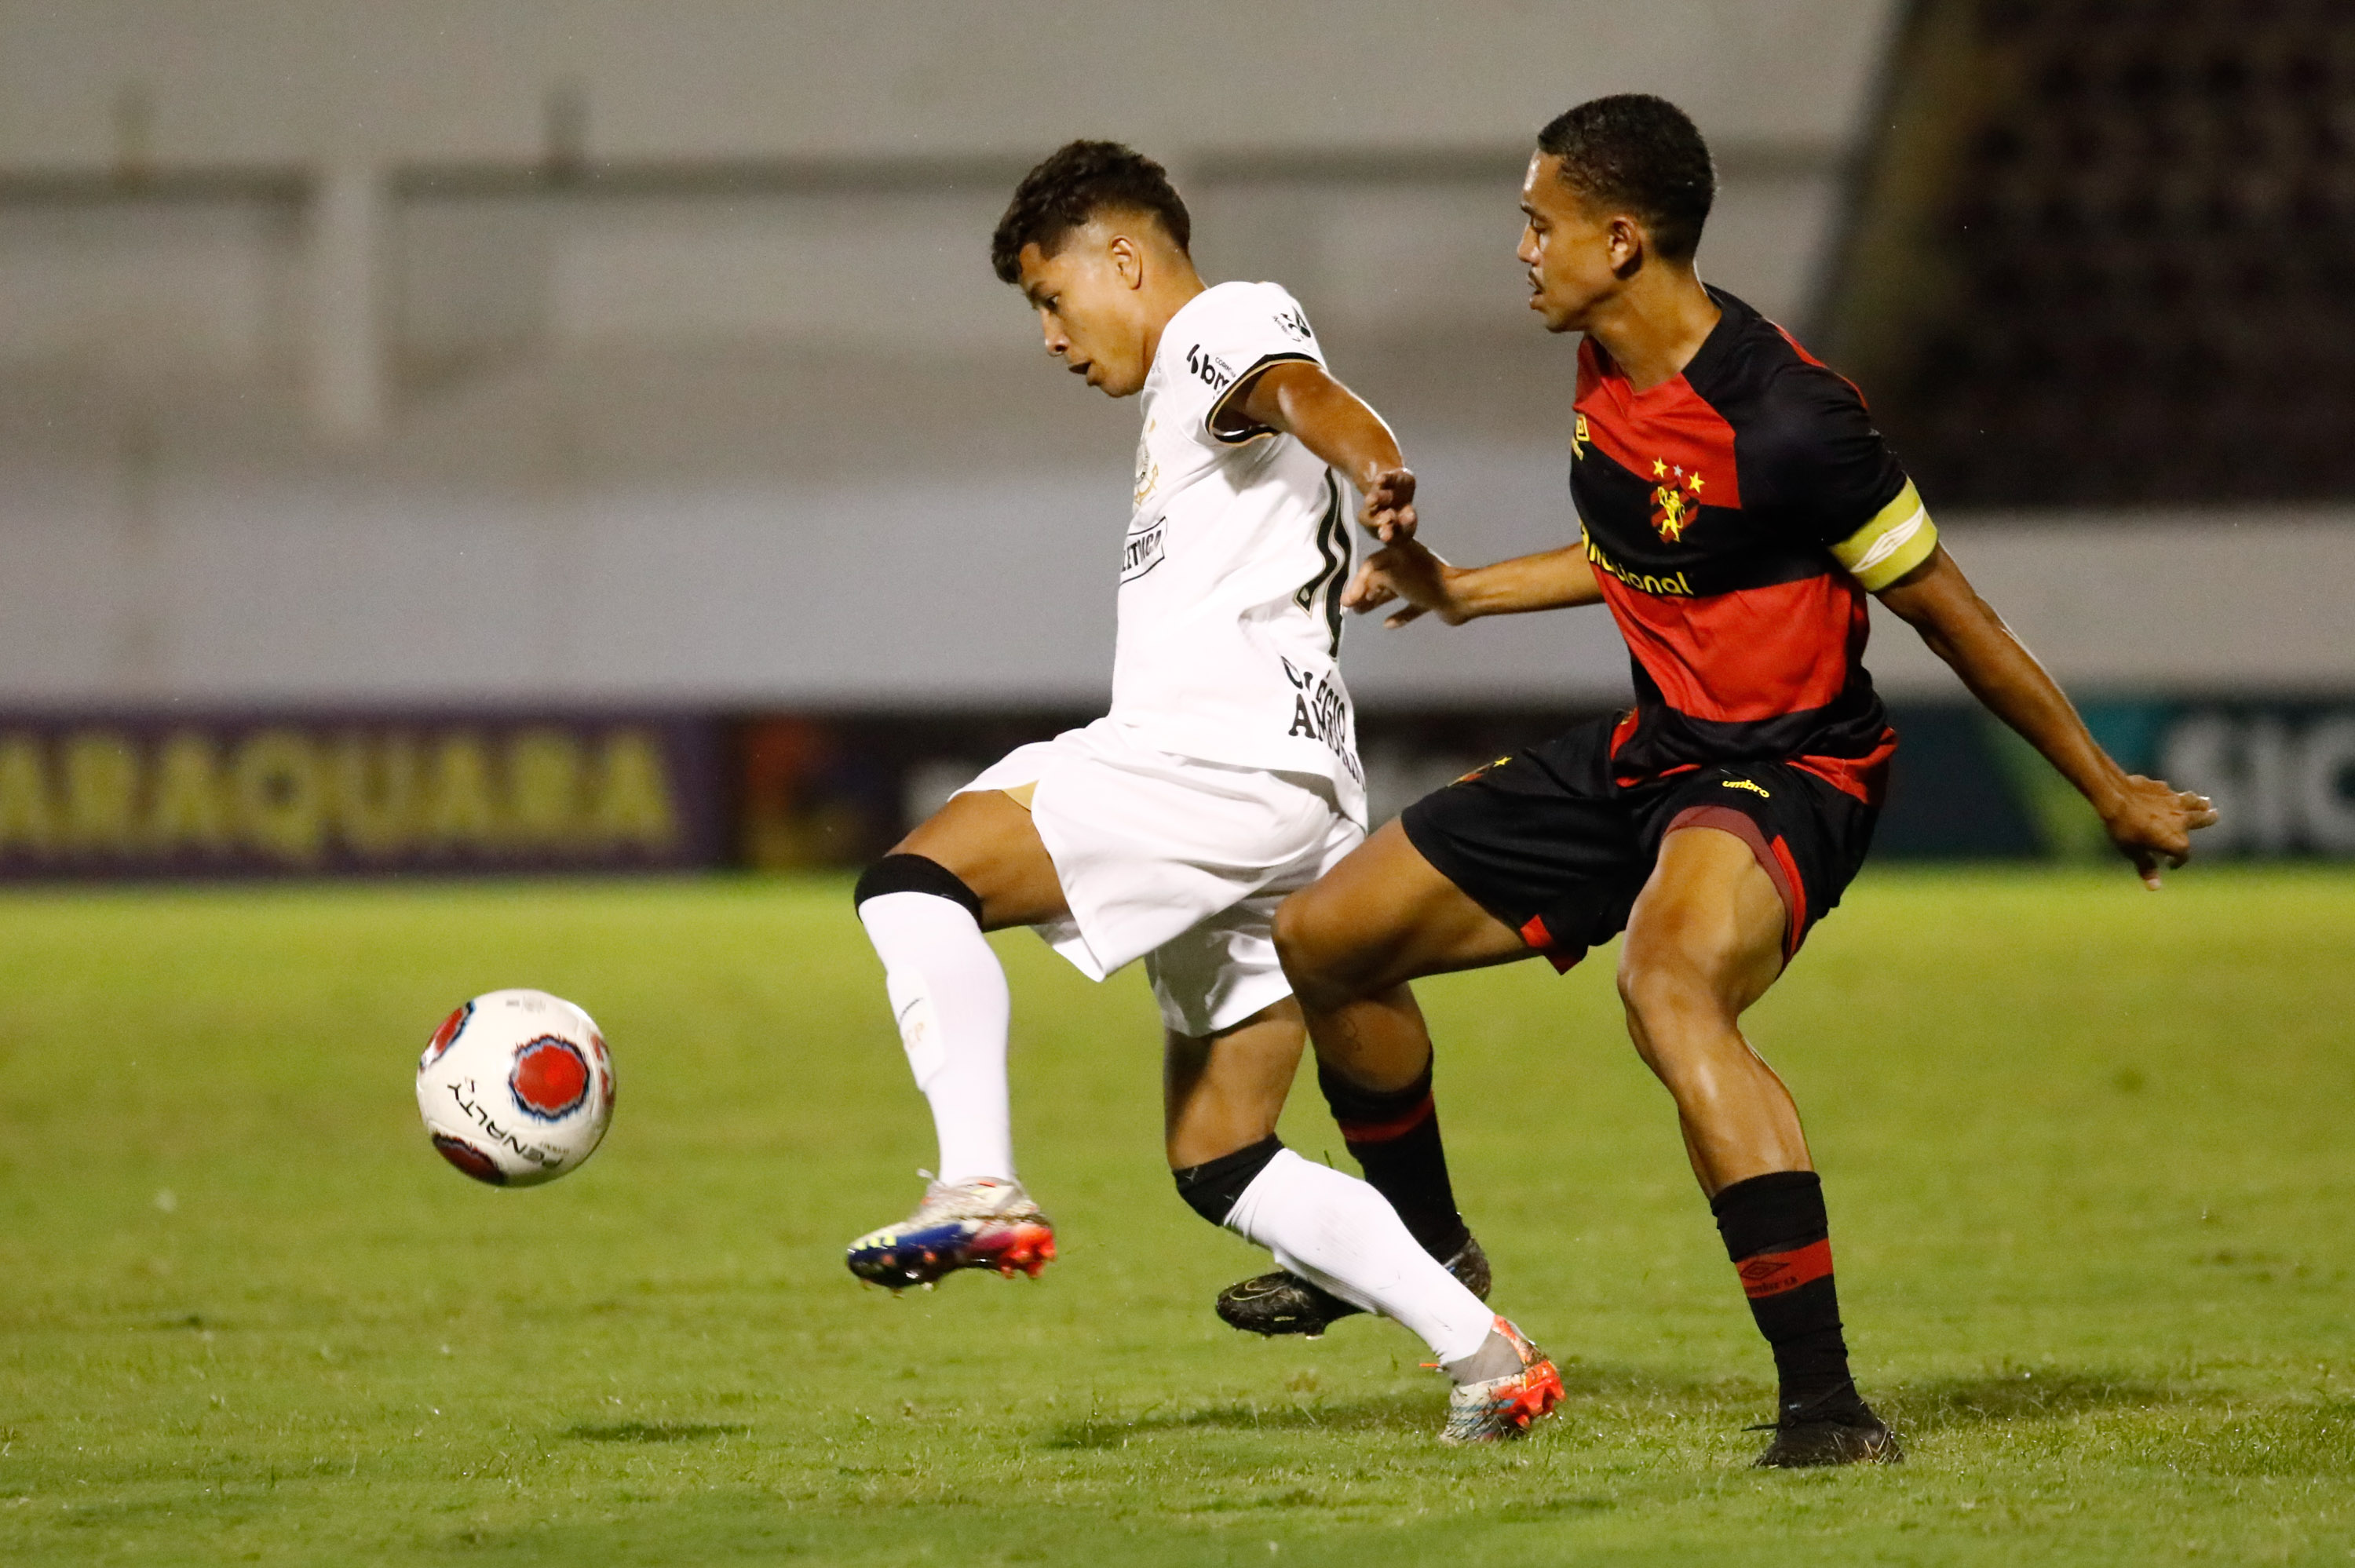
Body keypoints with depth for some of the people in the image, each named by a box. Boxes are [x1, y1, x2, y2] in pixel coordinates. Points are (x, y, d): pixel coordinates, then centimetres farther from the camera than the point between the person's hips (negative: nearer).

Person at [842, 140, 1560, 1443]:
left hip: (1227, 750, -10)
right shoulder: (1189, 398, 31)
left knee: (915, 882, -19)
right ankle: (1483, 1356, 4)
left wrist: (1373, 468, -47)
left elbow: (1301, 390, -25)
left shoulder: (1228, 324, 1)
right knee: (1220, 1165, 10)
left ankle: (982, 1190, -33)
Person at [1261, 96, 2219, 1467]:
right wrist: (1468, 591, 23)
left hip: (1787, 771, -9)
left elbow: (1951, 618, -15)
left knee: (1672, 984, -40)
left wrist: (2111, 792, -6)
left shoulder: (1784, 422, -25)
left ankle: (1826, 1405, -40)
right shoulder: (1608, 365, 1)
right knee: (1325, 940, 12)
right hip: (1655, 749, 9)